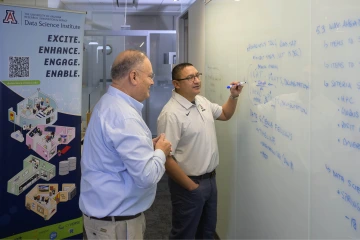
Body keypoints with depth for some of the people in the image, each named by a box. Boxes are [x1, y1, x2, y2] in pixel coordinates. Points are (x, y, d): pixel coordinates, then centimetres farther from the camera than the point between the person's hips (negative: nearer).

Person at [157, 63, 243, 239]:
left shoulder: (202, 101, 4)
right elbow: (166, 158, -25)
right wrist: (191, 186, -19)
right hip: (189, 184, -8)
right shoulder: (171, 114, -24)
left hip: (210, 179, 8)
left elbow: (224, 114, 24)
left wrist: (233, 96, 5)